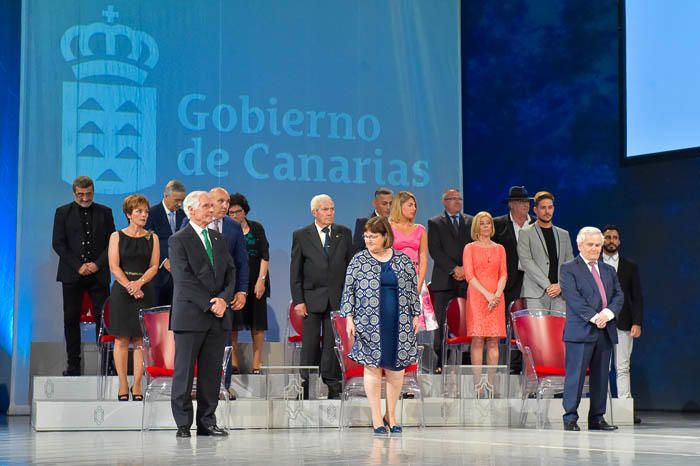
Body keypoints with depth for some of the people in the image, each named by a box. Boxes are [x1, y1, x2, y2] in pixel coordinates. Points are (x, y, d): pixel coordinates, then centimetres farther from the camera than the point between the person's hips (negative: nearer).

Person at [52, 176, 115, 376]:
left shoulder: (104, 212, 9)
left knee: (103, 316, -6)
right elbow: (58, 244, 0)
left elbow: (112, 243, 7)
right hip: (72, 274, 0)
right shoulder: (63, 212, 6)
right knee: (71, 319, 1)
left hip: (98, 273, 0)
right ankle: (73, 364, 7)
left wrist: (98, 264, -8)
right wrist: (78, 266, -9)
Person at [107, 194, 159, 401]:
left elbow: (154, 266, 2)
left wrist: (139, 283, -13)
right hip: (121, 291, -1)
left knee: (141, 340, -1)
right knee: (122, 339, -1)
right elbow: (114, 267, -2)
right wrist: (129, 286, -13)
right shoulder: (117, 236, 4)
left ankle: (137, 385, 2)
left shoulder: (152, 238, 9)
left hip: (144, 291, 1)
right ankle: (123, 385, 5)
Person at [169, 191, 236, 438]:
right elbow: (184, 279, -11)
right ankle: (183, 424, 4)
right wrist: (209, 305, -15)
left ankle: (207, 421, 12)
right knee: (184, 371, -1)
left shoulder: (219, 239, 17)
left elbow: (230, 273, 11)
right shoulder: (178, 240, -3)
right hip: (190, 316, -5)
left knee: (212, 371, 6)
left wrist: (223, 299, -7)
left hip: (218, 316, 6)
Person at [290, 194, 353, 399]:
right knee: (310, 343, 2)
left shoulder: (344, 233, 8)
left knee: (333, 342, 1)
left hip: (338, 297, 1)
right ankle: (307, 385, 9)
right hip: (312, 297, -1)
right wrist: (298, 300, -5)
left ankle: (332, 385, 7)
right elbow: (295, 271, 1)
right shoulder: (301, 236, 2)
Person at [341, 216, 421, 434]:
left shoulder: (404, 260, 7)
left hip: (399, 324, 1)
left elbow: (413, 289, 12)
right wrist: (349, 318, -5)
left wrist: (416, 315, 7)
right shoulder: (359, 260, 4)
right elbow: (349, 290, 3)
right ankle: (376, 417, 8)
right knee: (372, 366, 0)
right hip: (369, 324, -1)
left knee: (396, 367, 4)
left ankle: (391, 414, 18)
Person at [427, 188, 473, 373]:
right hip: (444, 280, -2)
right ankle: (441, 362, -3)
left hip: (467, 280, 2)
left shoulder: (471, 222, 17)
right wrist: (454, 268, -10)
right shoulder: (435, 223, 10)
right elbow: (435, 250, -1)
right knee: (441, 324, -5)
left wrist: (466, 269, -5)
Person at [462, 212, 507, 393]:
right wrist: (487, 294, -13)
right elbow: (469, 275, -3)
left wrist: (497, 295, -10)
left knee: (493, 341, -1)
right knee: (477, 339, -6)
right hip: (476, 297, -3)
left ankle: (491, 383, 1)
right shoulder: (470, 248, 6)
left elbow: (503, 274, 8)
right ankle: (478, 383, -5)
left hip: (496, 298, 3)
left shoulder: (499, 249, 14)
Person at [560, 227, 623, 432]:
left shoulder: (609, 270, 20)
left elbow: (619, 295, 11)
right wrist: (593, 317, -18)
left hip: (606, 331, 6)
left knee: (601, 377, 7)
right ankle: (570, 418, -4)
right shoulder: (569, 269, 1)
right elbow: (573, 298, -10)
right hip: (581, 330, -6)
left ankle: (597, 418, 12)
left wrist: (608, 313, -9)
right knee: (576, 375, -7)